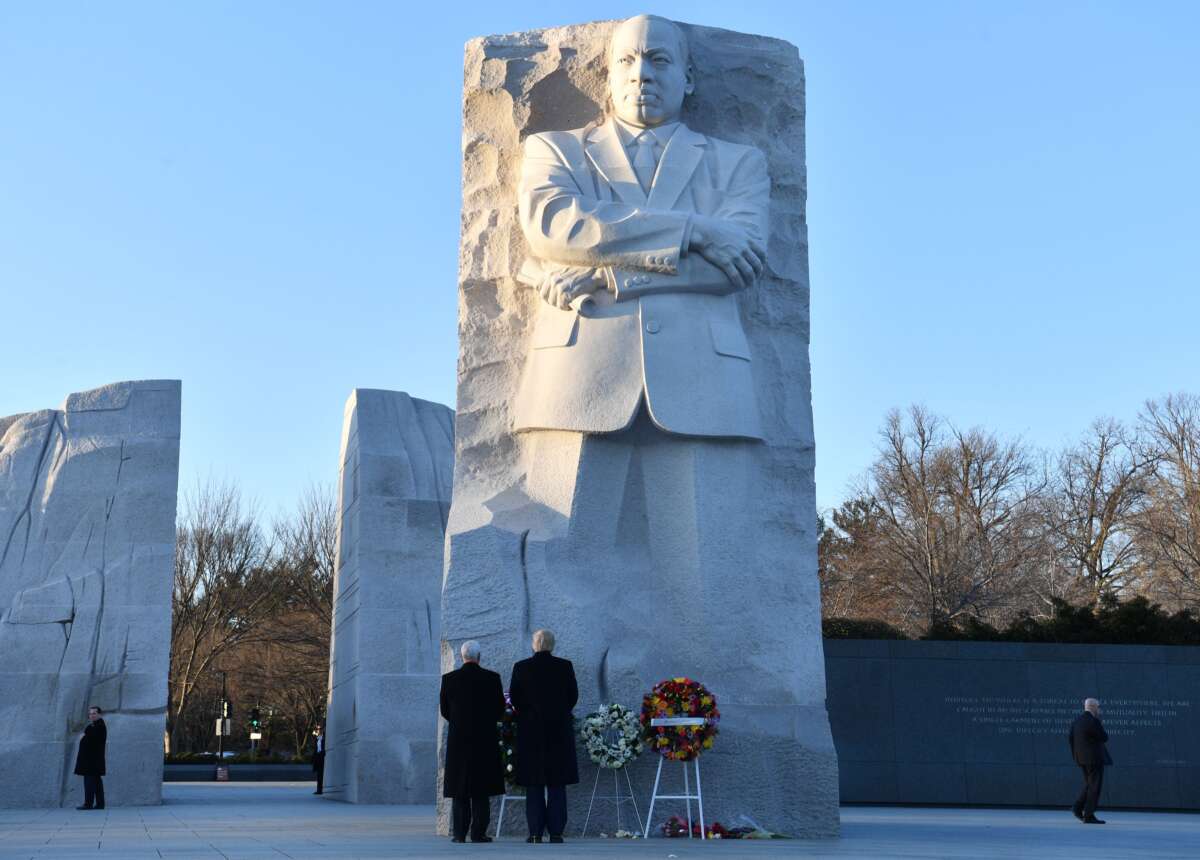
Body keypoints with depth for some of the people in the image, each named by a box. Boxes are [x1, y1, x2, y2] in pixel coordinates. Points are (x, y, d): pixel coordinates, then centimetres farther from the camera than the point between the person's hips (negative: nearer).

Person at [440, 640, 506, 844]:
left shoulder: (449, 679, -3)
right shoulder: (492, 678, -5)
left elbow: (445, 711, 3)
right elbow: (500, 710, 1)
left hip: (458, 738, 1)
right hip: (485, 738, -1)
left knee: (459, 789, 7)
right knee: (481, 790, 4)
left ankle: (459, 833, 4)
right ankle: (478, 833, 1)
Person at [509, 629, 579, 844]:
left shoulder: (521, 667, -4)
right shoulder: (565, 666, -2)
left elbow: (514, 697, -1)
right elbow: (573, 695, 2)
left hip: (531, 730, 0)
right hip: (559, 730, 0)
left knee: (534, 785, 5)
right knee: (557, 784, 4)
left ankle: (535, 832, 2)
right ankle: (556, 832, 0)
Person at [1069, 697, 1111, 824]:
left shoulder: (1077, 720, 9)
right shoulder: (1093, 721, -17)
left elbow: (1070, 737, 9)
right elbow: (1104, 737, -13)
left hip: (1081, 757, 8)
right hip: (1094, 757, -8)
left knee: (1089, 784, 20)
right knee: (1094, 786, -1)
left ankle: (1078, 807, 9)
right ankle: (1089, 816, 1)